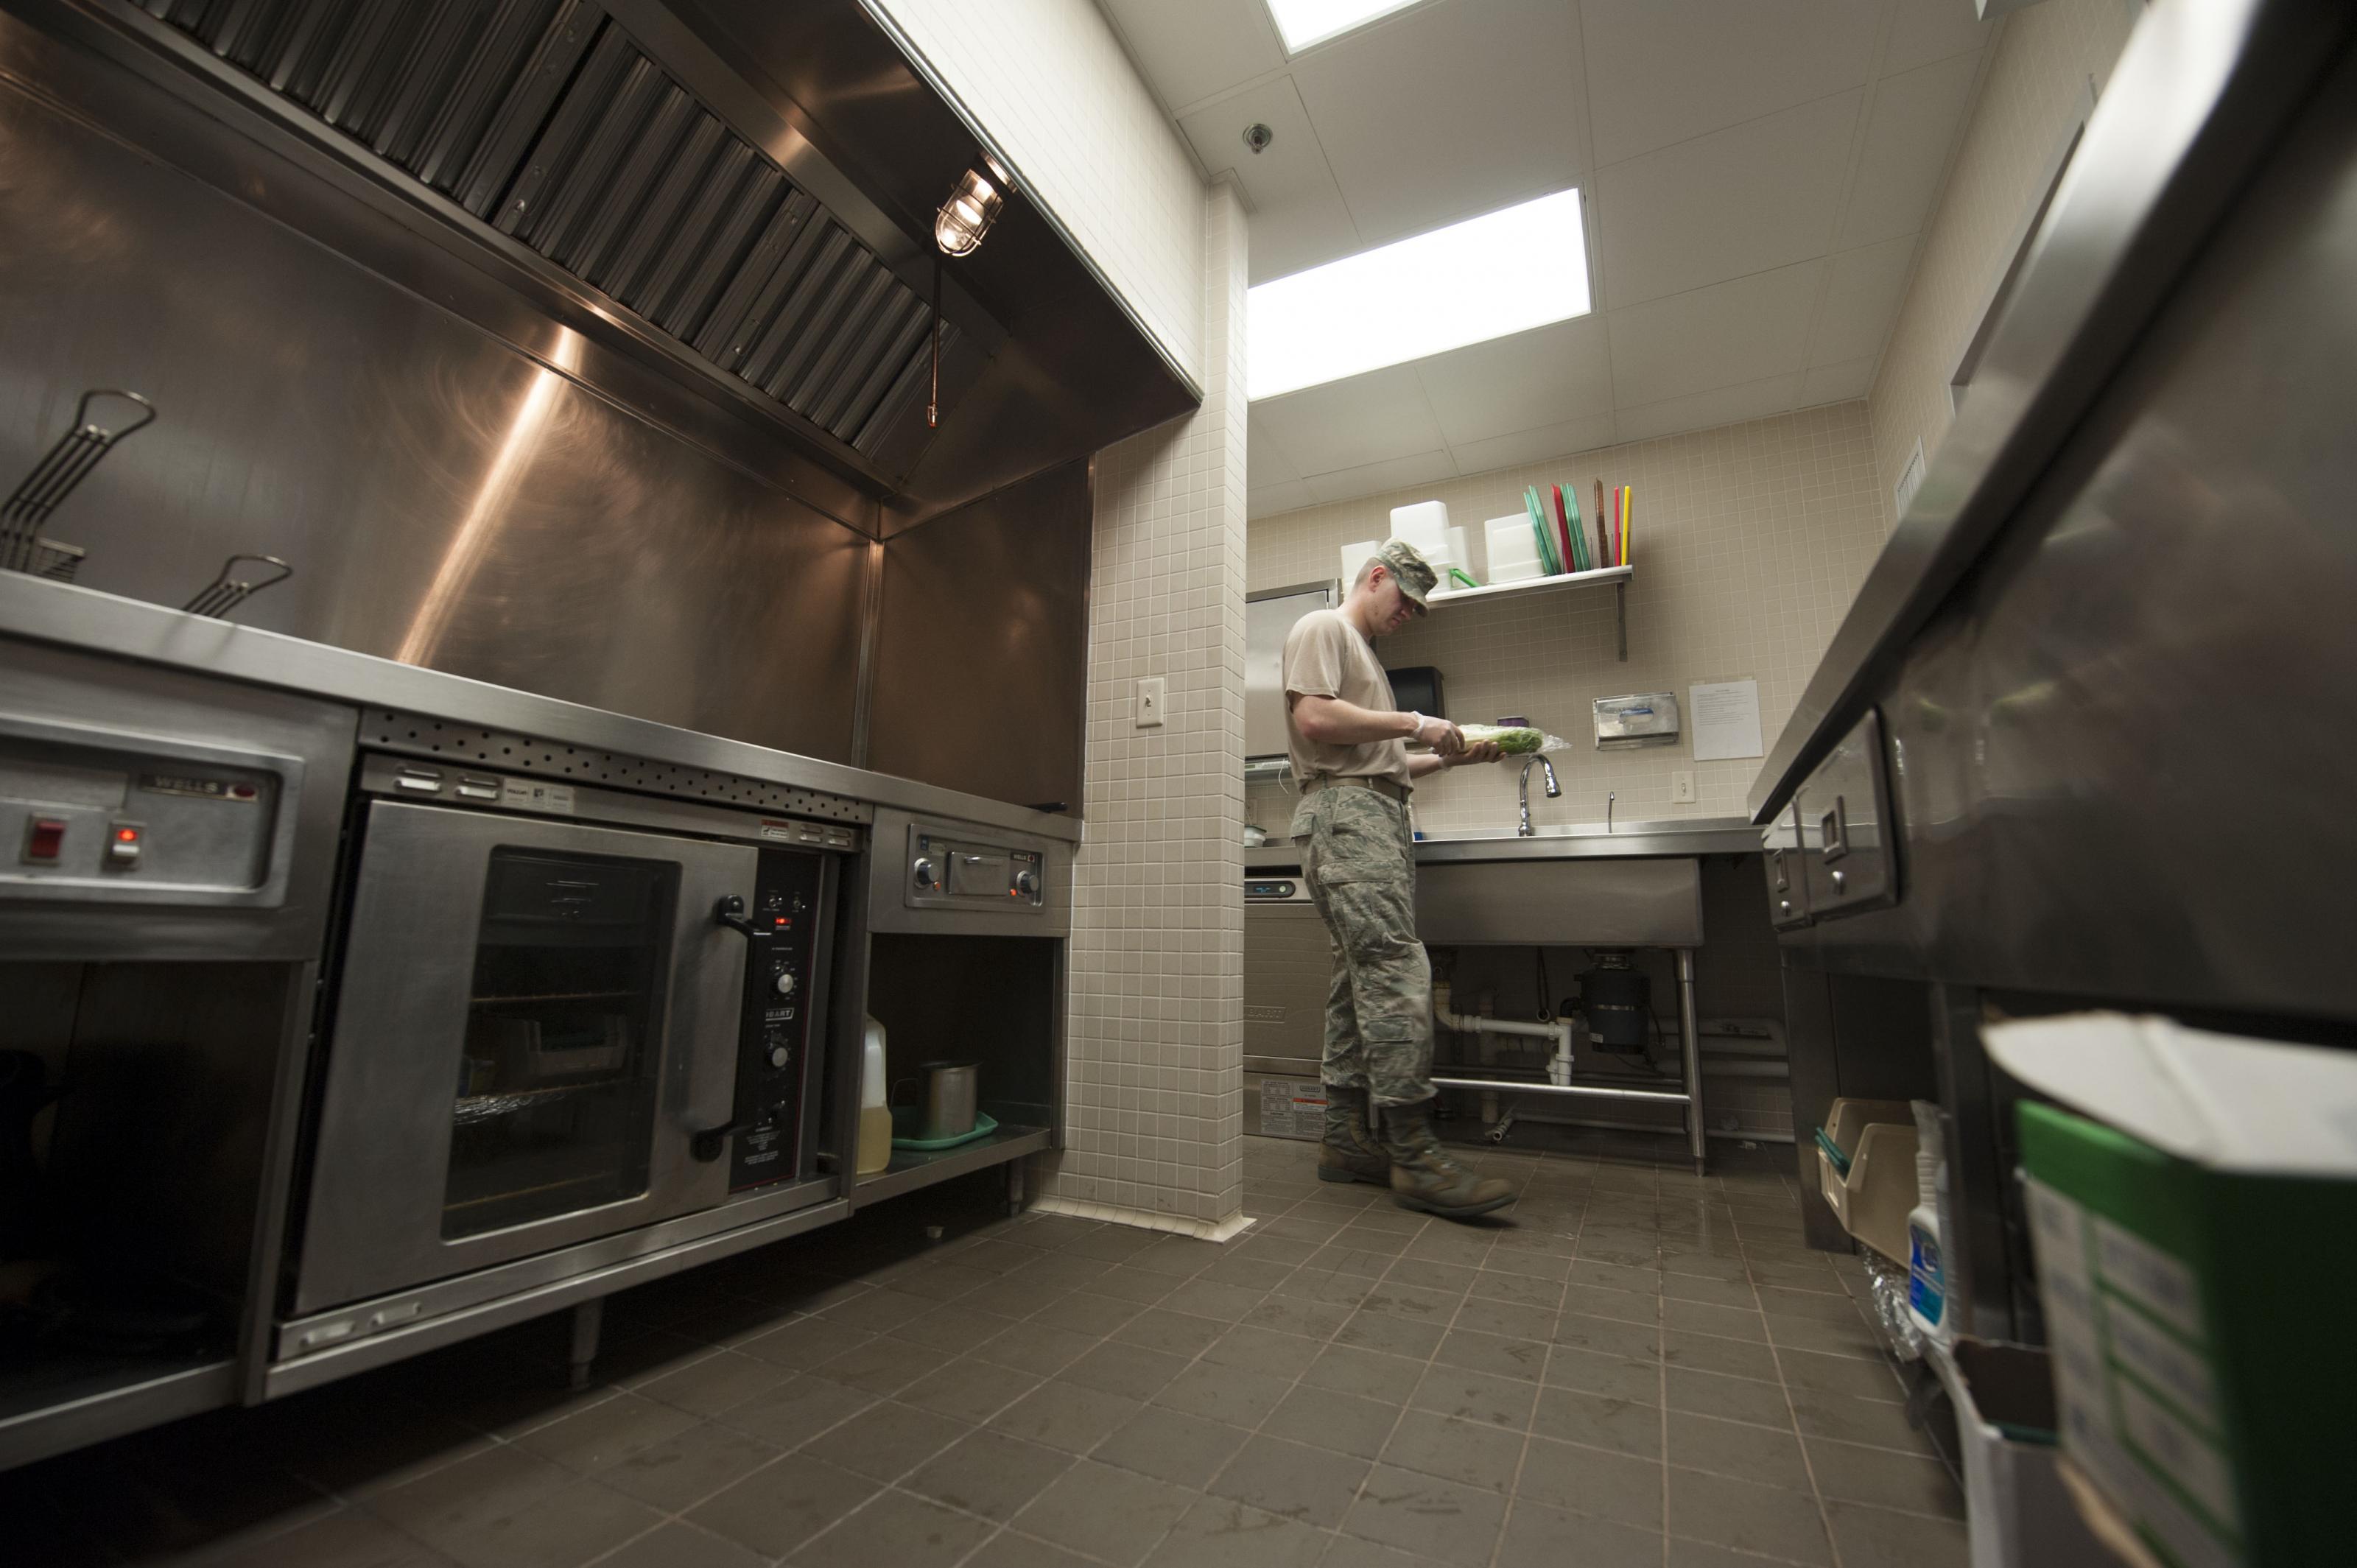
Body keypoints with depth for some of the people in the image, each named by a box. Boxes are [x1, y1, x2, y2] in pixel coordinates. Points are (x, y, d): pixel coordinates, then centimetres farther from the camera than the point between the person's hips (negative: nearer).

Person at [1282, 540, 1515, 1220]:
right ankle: (1414, 1156, -13)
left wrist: (1449, 757, 17)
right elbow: (1313, 719, -15)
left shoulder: (1364, 653, 31)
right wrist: (1413, 723, -10)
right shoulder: (1322, 628, 3)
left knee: (1362, 979, 6)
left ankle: (1348, 1140, 12)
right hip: (1345, 813, -10)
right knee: (1398, 972, -16)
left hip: (1380, 819, 10)